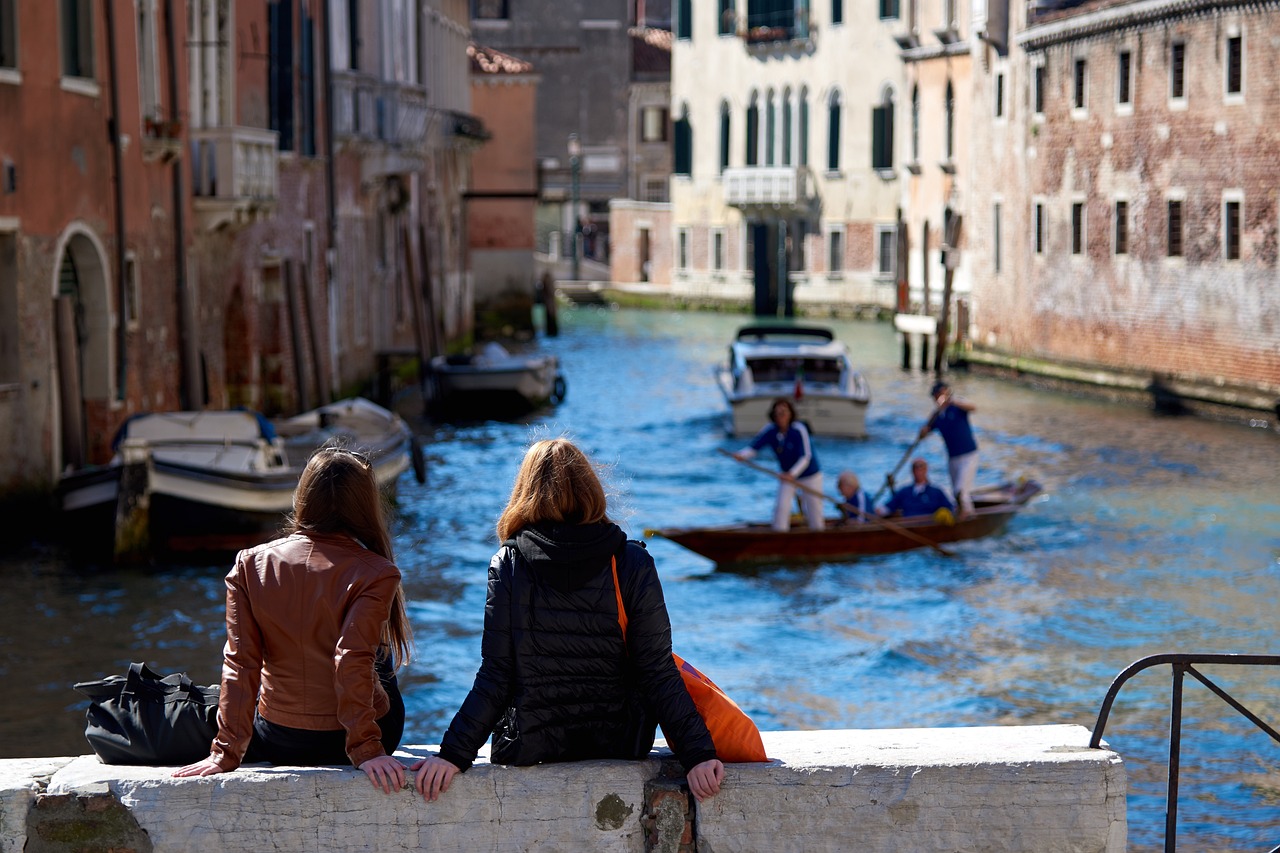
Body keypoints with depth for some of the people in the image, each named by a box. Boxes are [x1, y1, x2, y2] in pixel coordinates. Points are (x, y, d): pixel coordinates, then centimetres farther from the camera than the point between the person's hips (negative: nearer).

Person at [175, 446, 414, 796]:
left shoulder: (250, 565, -6)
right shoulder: (374, 574, -16)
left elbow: (240, 663, -9)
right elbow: (352, 662, -24)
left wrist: (226, 753, -9)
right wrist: (366, 750, -20)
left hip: (278, 743, 3)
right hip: (343, 742, -2)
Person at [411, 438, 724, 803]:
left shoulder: (508, 564, -10)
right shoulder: (634, 564, -9)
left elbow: (494, 678, -12)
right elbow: (657, 674, -12)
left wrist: (453, 755, -9)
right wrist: (698, 755, -10)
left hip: (529, 747, 0)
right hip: (617, 746, 0)